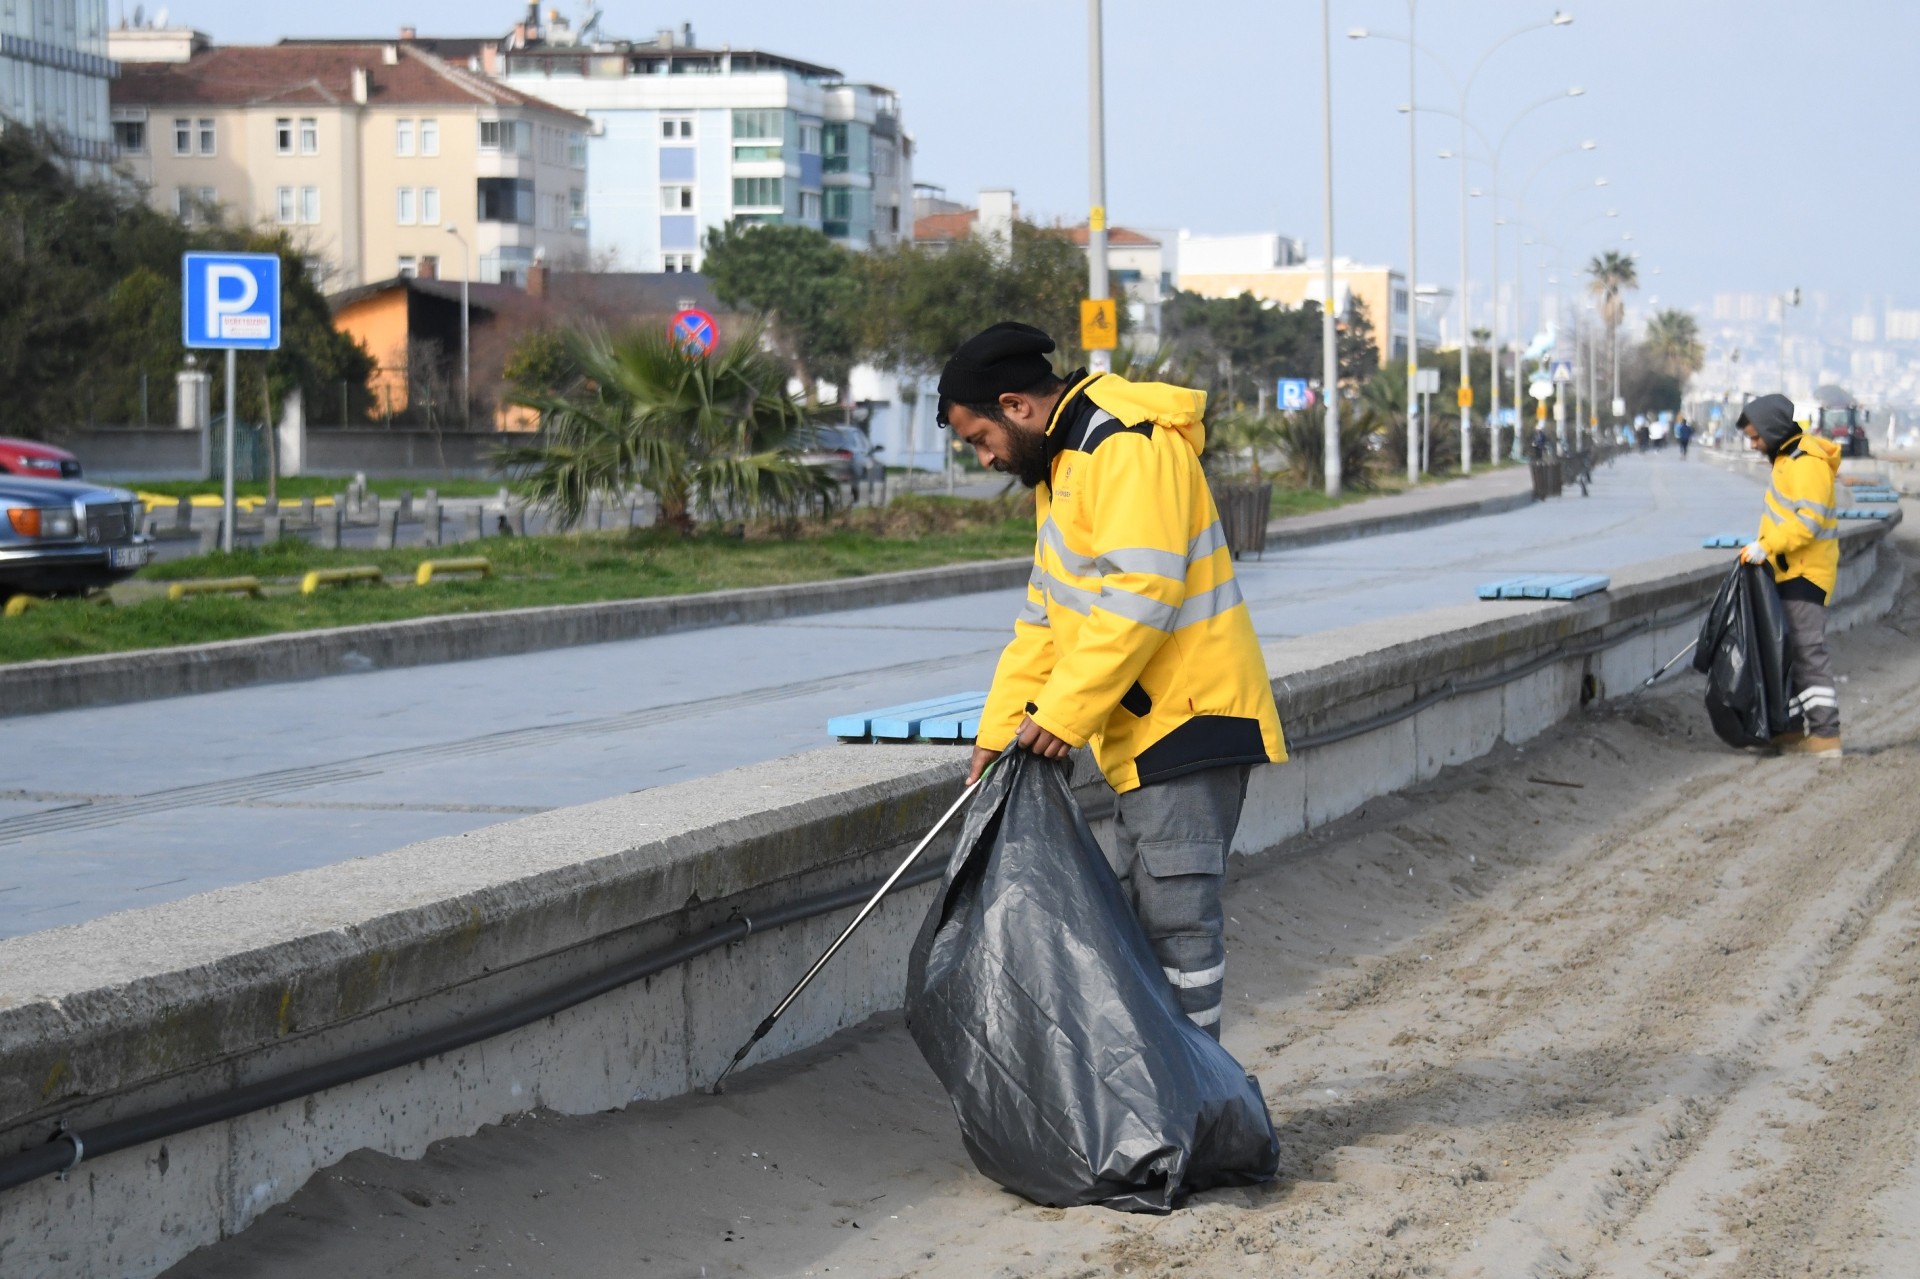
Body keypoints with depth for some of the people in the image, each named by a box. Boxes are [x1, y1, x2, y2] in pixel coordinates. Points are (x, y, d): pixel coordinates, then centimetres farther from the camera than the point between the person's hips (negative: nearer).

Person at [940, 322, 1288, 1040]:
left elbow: (1139, 594, -25)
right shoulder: (1060, 463, 19)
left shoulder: (1129, 447, -16)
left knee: (1177, 913, -10)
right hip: (1141, 731, 11)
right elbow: (1045, 614, 23)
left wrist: (1063, 712, -22)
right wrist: (1001, 728, 15)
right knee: (1142, 913, 13)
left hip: (1188, 718, -11)